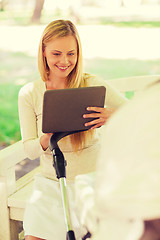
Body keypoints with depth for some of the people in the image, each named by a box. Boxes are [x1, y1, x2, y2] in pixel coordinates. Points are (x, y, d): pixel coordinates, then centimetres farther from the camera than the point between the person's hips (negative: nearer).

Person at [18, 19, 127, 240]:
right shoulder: (29, 94, -3)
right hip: (51, 186, 2)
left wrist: (113, 116, -32)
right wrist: (49, 136, -25)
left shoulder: (93, 86, -8)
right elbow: (30, 150, -3)